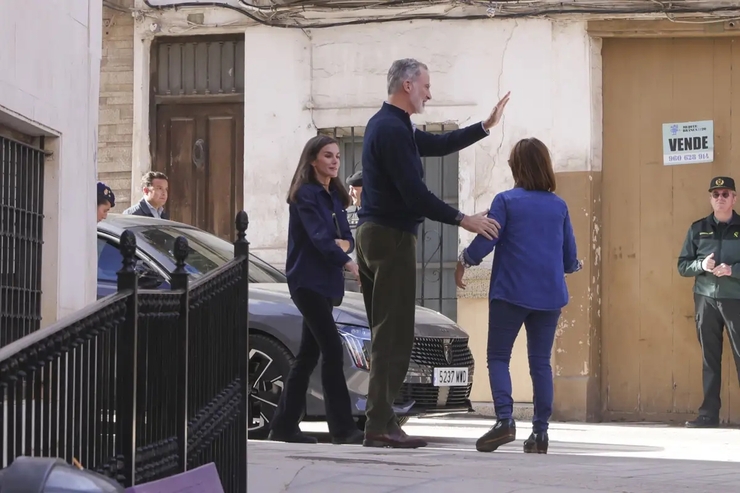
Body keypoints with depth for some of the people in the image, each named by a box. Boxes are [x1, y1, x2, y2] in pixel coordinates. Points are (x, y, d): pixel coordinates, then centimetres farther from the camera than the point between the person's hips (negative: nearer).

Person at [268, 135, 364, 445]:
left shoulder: (335, 197, 15)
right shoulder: (305, 194, -9)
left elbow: (346, 237, 12)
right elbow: (319, 237, -22)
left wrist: (344, 244, -12)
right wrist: (349, 265, -35)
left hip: (326, 282, 8)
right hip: (307, 280, -8)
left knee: (309, 354, 9)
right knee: (332, 351, -13)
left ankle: (284, 426, 14)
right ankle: (343, 428, -14)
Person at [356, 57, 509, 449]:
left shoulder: (385, 124, 18)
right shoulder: (393, 130, -15)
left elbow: (438, 145, 26)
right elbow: (415, 194, -21)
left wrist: (485, 126, 24)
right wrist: (462, 220, -16)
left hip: (373, 235, 11)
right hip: (392, 237, -11)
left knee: (387, 334, 12)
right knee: (394, 334, -9)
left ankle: (380, 420, 12)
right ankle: (380, 425, -11)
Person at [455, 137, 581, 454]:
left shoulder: (506, 201, -3)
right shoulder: (559, 206, 8)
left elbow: (484, 243, -10)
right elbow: (570, 259, 10)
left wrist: (463, 262, 9)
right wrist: (574, 266, 33)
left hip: (511, 293, -3)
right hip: (550, 295, 4)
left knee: (498, 357, 2)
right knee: (541, 362, 7)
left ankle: (504, 419, -17)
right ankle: (540, 431, 3)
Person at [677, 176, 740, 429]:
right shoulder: (698, 228, 10)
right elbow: (683, 265, 9)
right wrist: (701, 265, -9)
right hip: (706, 300, 3)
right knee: (709, 358, 5)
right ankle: (709, 412, 7)